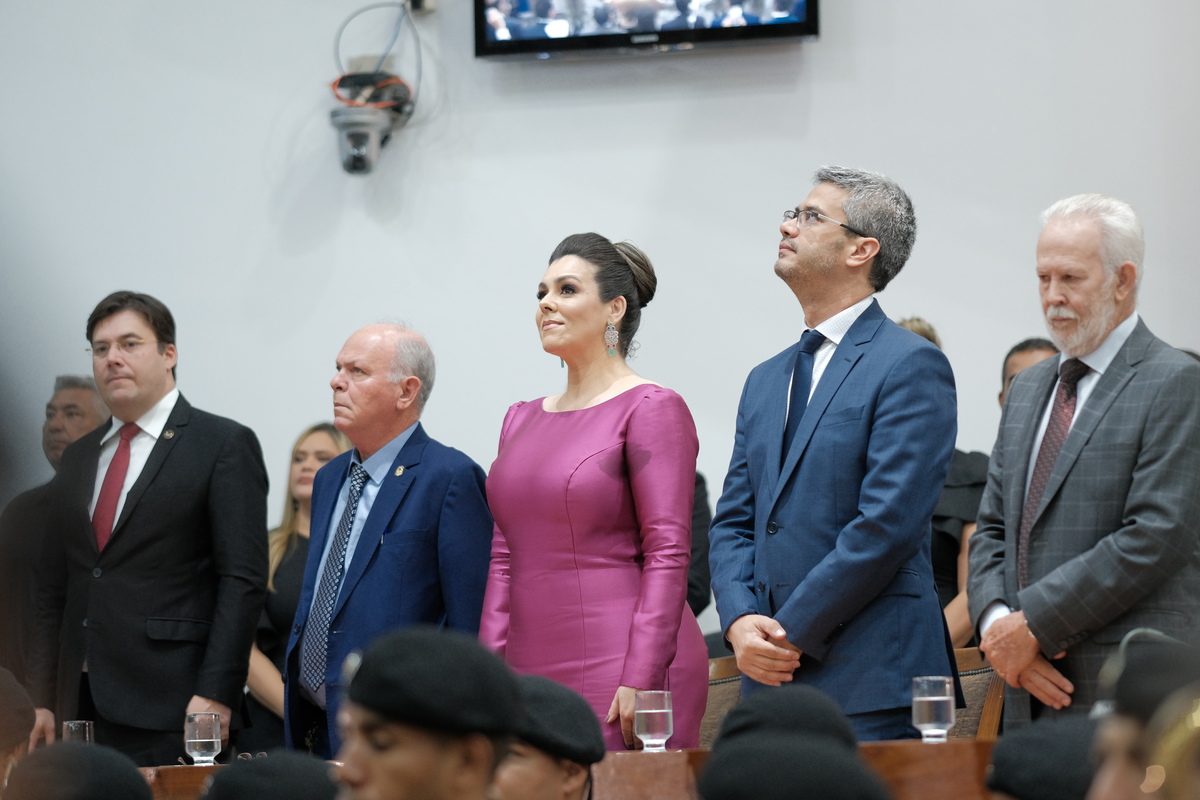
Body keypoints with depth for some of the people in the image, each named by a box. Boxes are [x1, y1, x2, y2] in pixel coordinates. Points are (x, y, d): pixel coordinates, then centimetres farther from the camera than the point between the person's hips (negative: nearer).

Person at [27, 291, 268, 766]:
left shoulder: (225, 445, 0)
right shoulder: (78, 459, 19)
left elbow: (243, 579, -7)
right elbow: (55, 589, 18)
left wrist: (216, 694, -16)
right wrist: (42, 700, 9)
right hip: (81, 707, 6)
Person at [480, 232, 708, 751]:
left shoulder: (650, 409, -4)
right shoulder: (522, 420, 18)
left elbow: (668, 555, -11)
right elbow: (504, 558, 17)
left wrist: (639, 682, -18)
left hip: (618, 669, -7)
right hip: (531, 673, 7)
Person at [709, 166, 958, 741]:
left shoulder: (910, 365, -5)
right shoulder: (767, 380, 21)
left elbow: (886, 526, -13)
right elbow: (733, 523, 16)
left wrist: (790, 632, -12)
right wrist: (740, 622, -3)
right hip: (771, 679, 7)